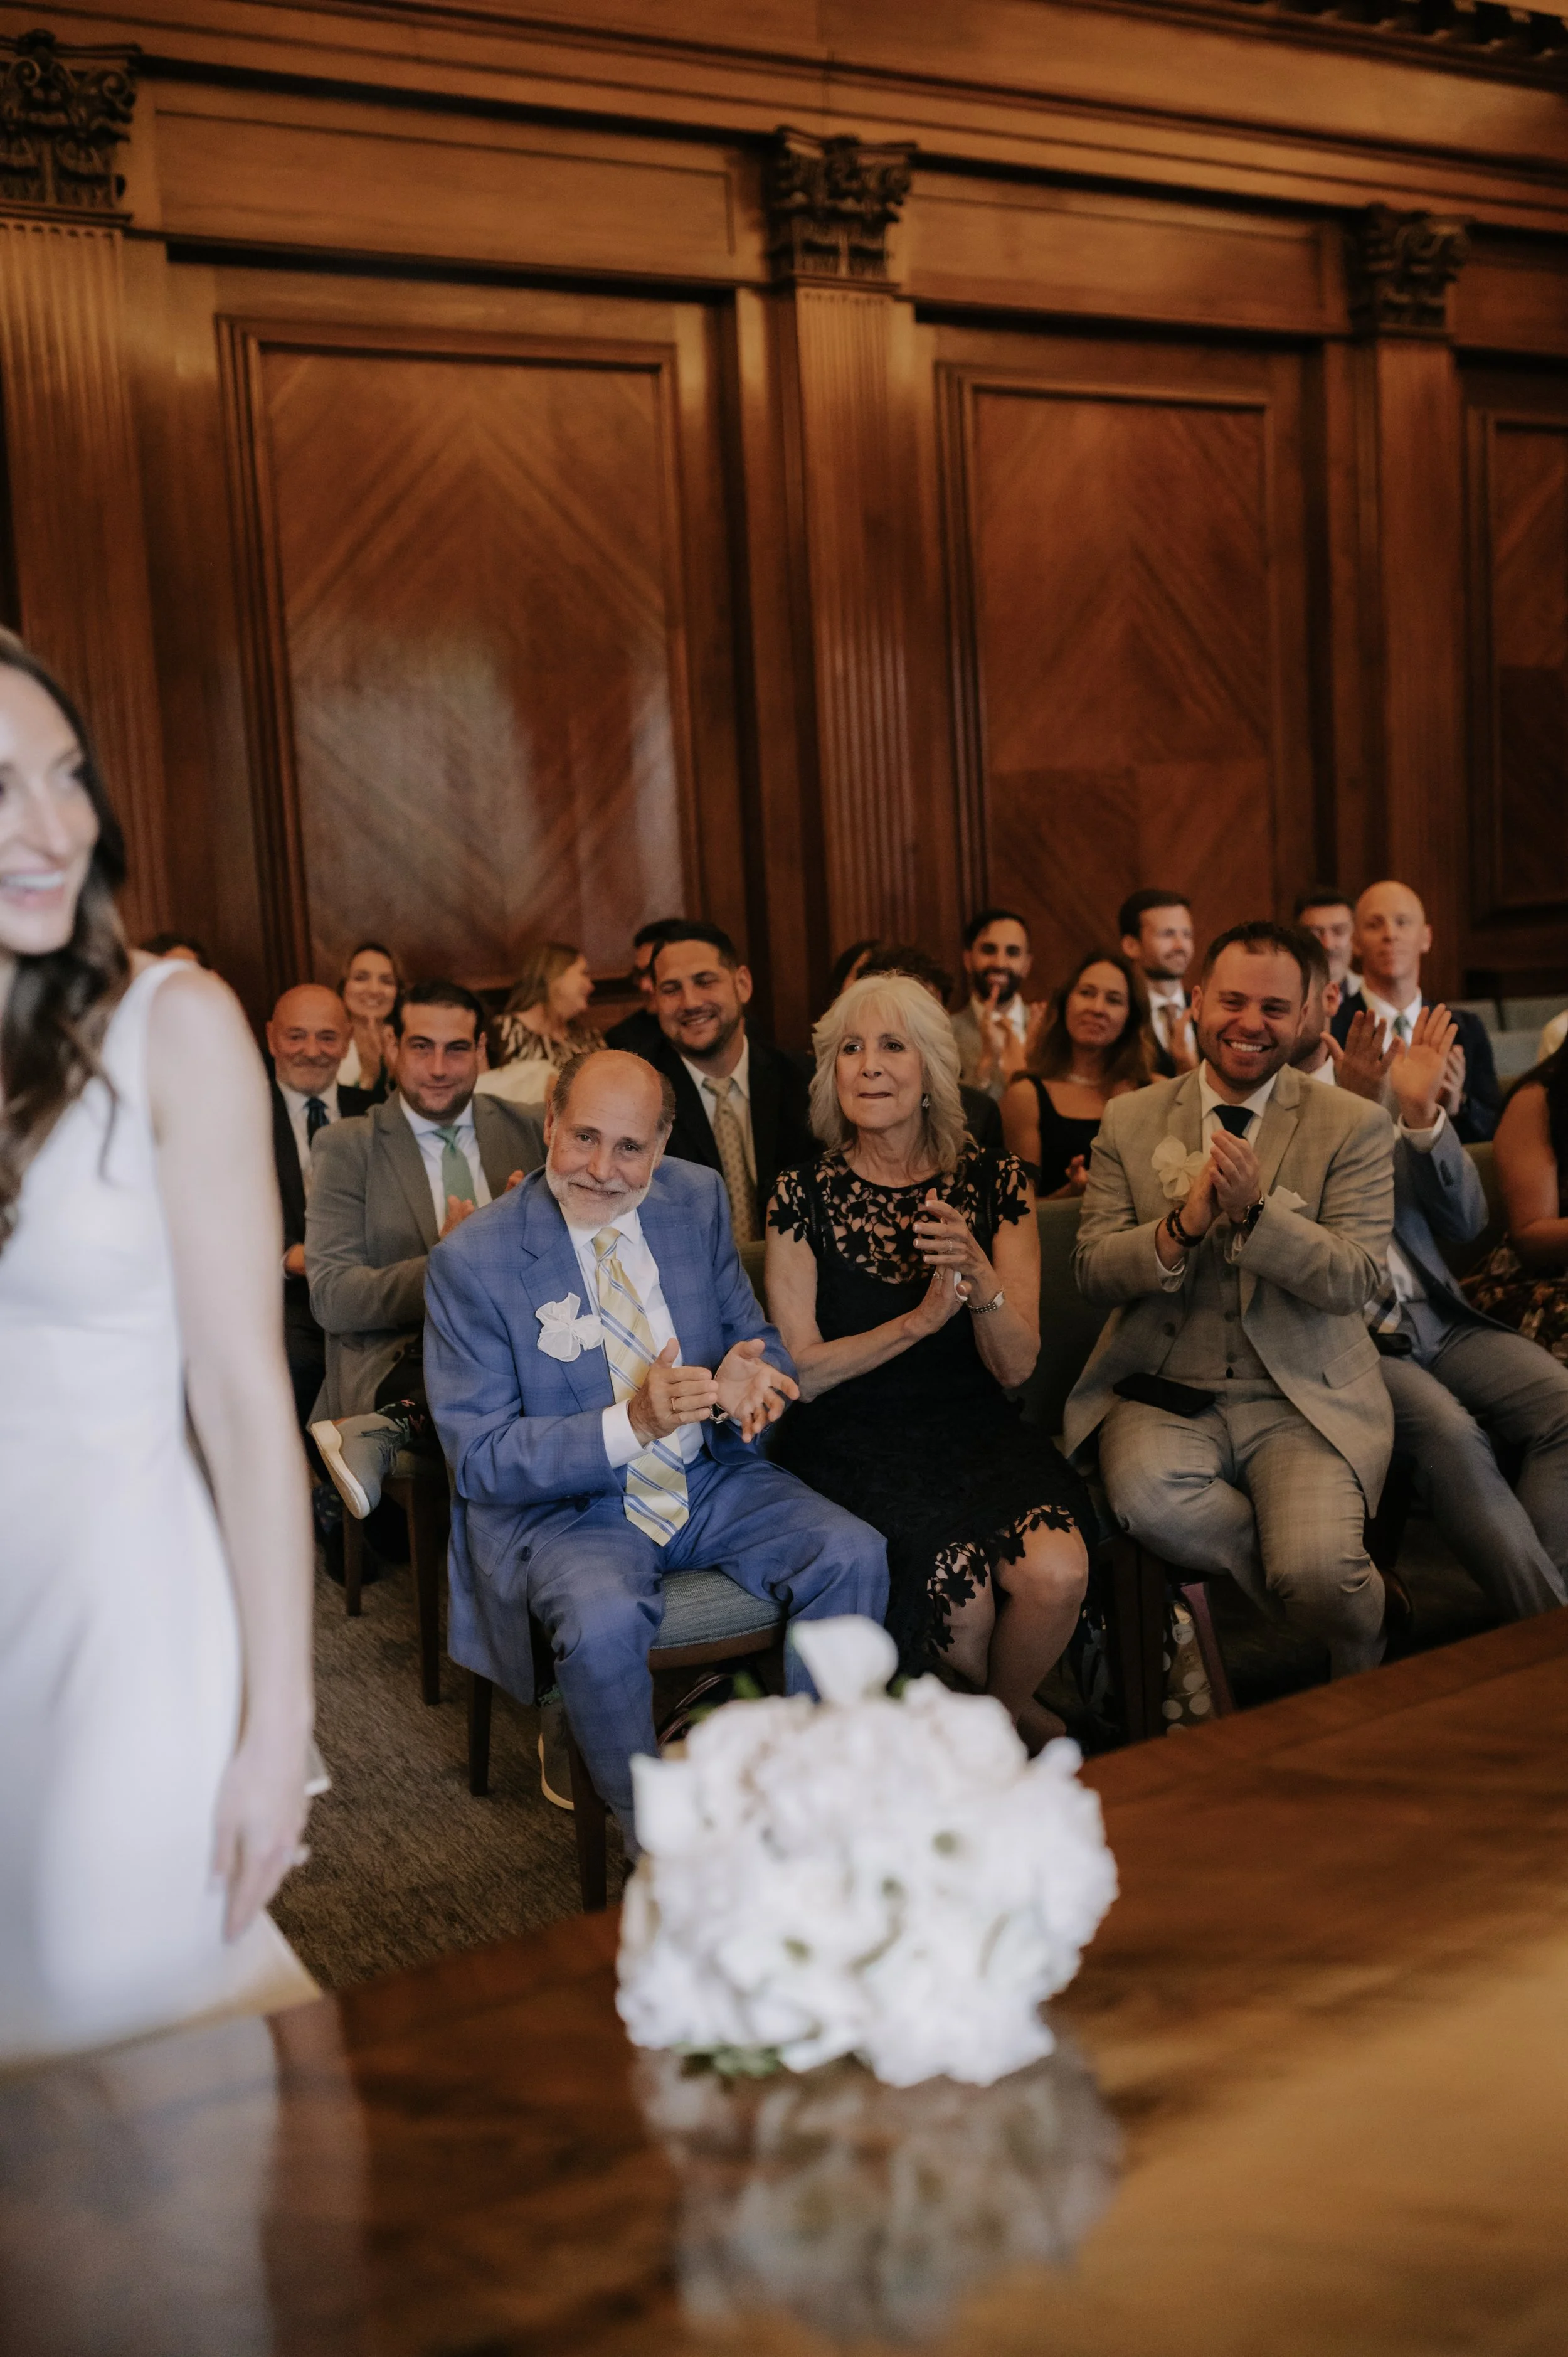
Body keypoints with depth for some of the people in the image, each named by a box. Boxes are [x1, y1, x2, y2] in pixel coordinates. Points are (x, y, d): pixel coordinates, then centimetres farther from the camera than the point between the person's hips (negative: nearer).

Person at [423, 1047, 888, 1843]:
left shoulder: (699, 1199, 1)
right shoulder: (472, 1260, -12)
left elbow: (754, 1342, 9)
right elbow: (478, 1457, -14)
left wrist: (742, 1384, -18)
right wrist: (631, 1424, -29)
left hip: (711, 1478, 4)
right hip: (563, 1505, -4)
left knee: (853, 1557, -19)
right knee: (604, 1624, -34)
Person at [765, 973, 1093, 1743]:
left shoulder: (994, 1182, 4)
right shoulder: (805, 1196, 0)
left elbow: (1016, 1365, 1)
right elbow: (802, 1372, -2)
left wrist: (979, 1274, -19)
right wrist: (921, 1319, -14)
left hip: (976, 1432, 2)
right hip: (852, 1445, -2)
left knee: (1057, 1573, -27)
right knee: (963, 1598, -27)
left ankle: (1005, 1710, 7)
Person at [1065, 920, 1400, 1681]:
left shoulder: (1354, 1126, 3)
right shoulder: (1130, 1120, 9)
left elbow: (1356, 1280, -7)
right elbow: (1092, 1270, 3)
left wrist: (1256, 1211, -23)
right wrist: (1181, 1227, -17)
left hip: (1306, 1397, -1)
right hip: (1165, 1390, 2)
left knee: (1318, 1577, -26)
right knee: (1144, 1496, -32)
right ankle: (1355, 1589, -6)